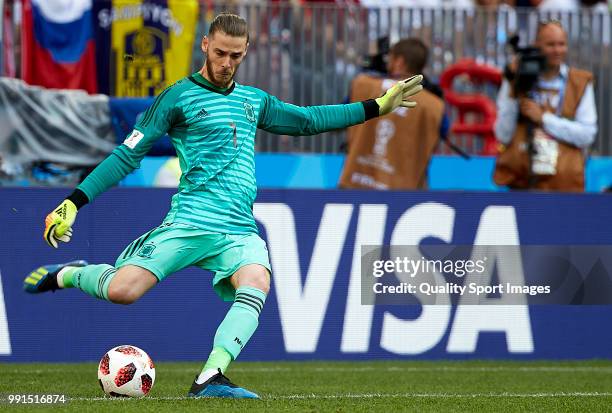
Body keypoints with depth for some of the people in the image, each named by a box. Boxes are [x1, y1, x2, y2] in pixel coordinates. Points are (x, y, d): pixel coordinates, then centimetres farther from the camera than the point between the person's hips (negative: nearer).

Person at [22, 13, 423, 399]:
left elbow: (308, 119, 33)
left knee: (256, 284, -29)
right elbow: (127, 155, 1)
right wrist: (73, 203, -5)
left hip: (240, 229, 4)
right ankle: (69, 274, 12)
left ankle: (210, 378, -33)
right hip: (190, 221, -4)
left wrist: (377, 106, 32)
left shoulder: (254, 100, 20)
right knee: (122, 291, -21)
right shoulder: (179, 96, 2)